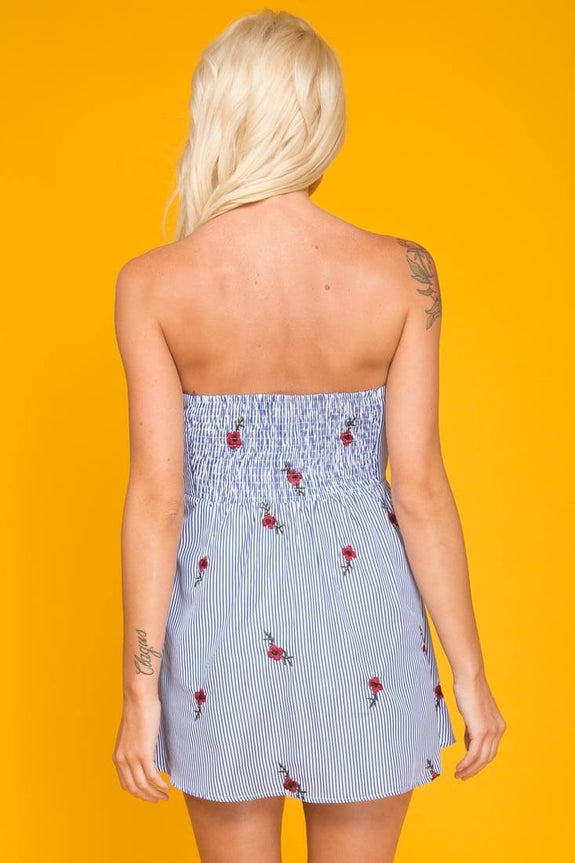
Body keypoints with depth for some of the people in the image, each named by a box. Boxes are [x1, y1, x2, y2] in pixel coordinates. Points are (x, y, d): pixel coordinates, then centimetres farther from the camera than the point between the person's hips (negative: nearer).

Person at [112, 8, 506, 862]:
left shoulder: (153, 284, -11)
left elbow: (156, 496, -11)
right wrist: (470, 673, 0)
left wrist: (140, 691, -2)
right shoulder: (400, 273, -10)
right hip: (360, 601, 1)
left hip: (222, 601, 0)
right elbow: (420, 486, -10)